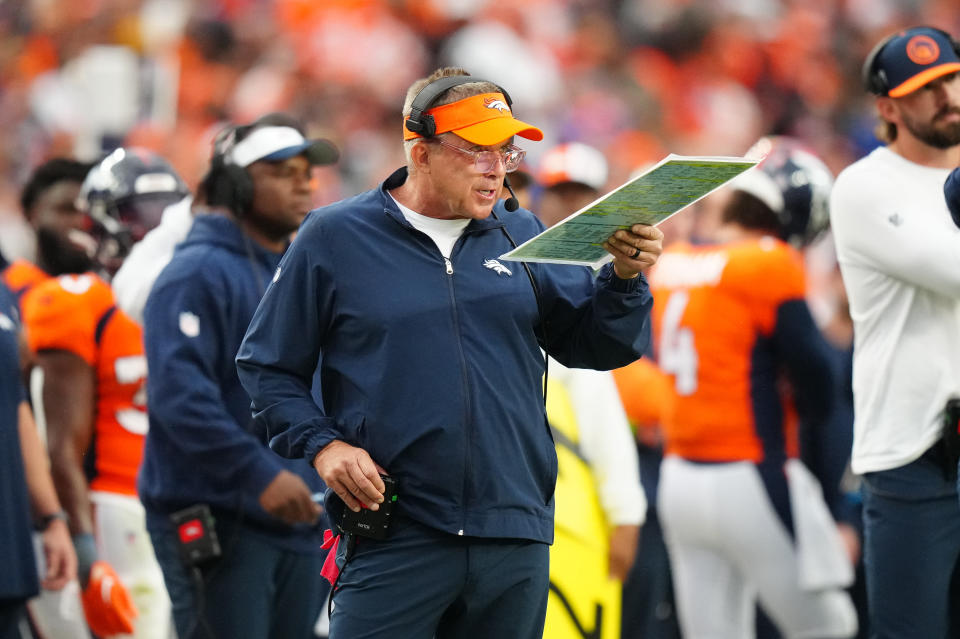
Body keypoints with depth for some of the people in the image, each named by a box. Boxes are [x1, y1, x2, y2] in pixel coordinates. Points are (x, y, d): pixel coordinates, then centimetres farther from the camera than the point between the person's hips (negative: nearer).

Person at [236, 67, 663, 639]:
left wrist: (624, 278, -8)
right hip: (393, 541, -4)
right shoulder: (334, 238, 1)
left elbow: (598, 345, 10)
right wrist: (322, 445, -9)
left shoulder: (520, 236, 11)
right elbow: (267, 366, 6)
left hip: (515, 542, 4)